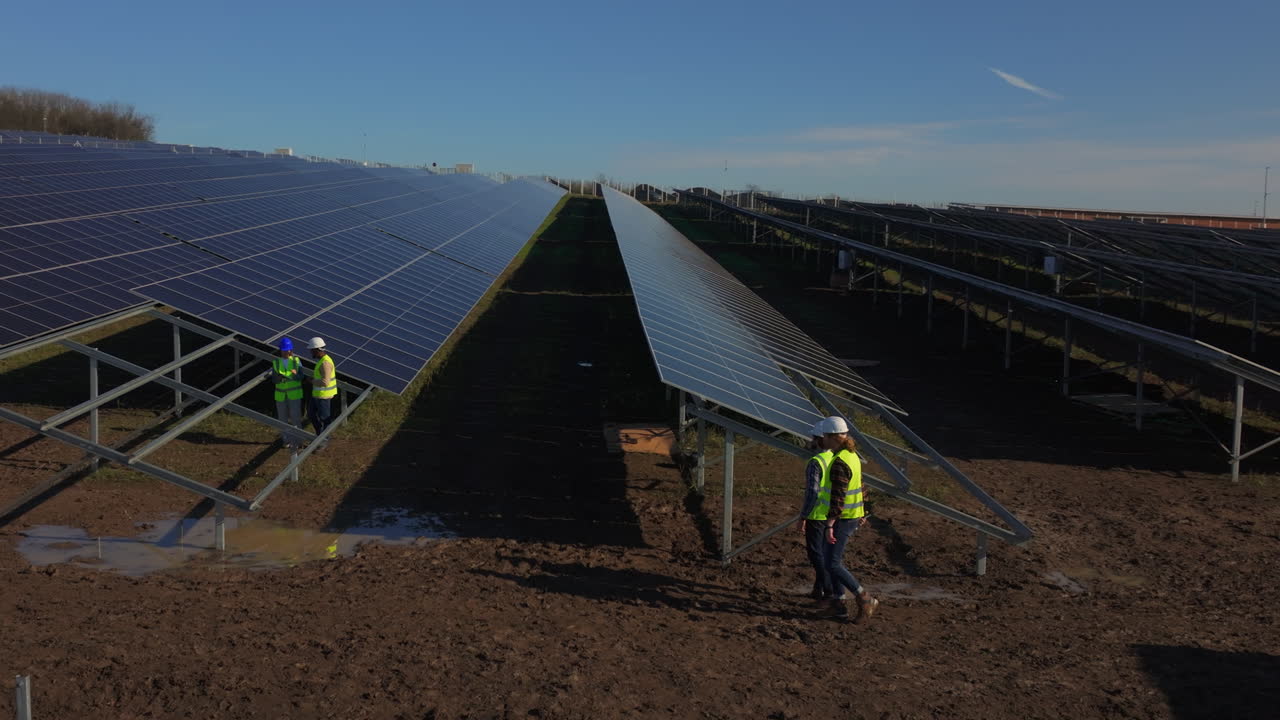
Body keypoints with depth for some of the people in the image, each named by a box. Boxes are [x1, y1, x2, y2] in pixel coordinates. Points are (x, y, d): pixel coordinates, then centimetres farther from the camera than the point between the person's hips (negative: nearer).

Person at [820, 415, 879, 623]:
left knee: (832, 564, -5)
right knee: (835, 558, 17)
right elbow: (860, 487, 17)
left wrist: (829, 525, -26)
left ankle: (865, 600, -4)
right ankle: (838, 603, 21)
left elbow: (837, 497, -27)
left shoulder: (839, 463, -23)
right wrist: (862, 514, 26)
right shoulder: (852, 456, 8)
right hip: (854, 516, 10)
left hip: (842, 519, -10)